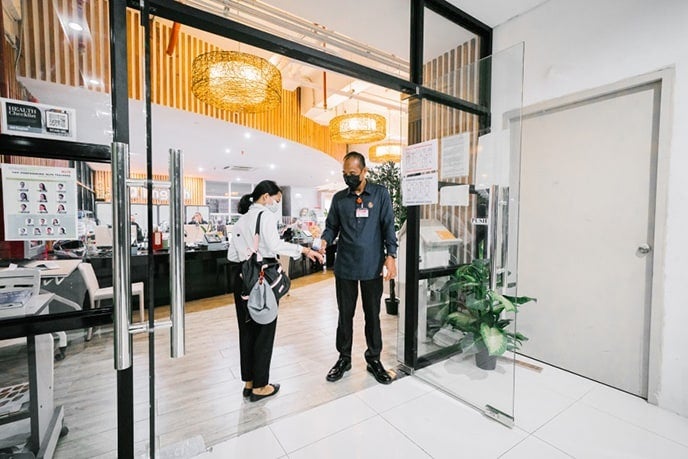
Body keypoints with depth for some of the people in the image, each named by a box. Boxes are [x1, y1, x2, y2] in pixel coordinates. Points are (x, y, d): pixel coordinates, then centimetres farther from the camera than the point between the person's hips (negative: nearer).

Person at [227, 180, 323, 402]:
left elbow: (232, 254, 12)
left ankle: (248, 382, 28)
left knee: (246, 329, 15)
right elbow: (274, 245, -23)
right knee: (264, 331, 4)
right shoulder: (266, 215, -8)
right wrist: (303, 250, -19)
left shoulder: (241, 219, 16)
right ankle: (259, 386, 17)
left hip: (242, 276, 8)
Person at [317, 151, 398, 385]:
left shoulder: (380, 194, 1)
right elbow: (331, 226, 9)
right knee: (345, 313, 12)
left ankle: (374, 359, 30)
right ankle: (344, 358, 31)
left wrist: (391, 256, -11)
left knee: (373, 314, 12)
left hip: (372, 266, -1)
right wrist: (324, 241, -13)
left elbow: (388, 226, -2)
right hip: (345, 266, 2)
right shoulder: (339, 198, 6)